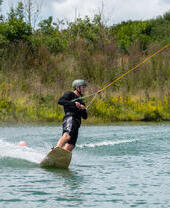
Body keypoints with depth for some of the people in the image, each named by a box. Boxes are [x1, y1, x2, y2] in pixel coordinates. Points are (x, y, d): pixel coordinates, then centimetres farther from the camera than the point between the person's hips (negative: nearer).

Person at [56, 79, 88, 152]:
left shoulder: (81, 102, 34)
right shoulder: (69, 94, 13)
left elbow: (85, 116, 26)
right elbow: (60, 101, -6)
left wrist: (83, 108, 6)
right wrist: (74, 103, -13)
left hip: (77, 124, 7)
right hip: (70, 118, -7)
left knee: (69, 147, -12)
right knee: (67, 135, -36)